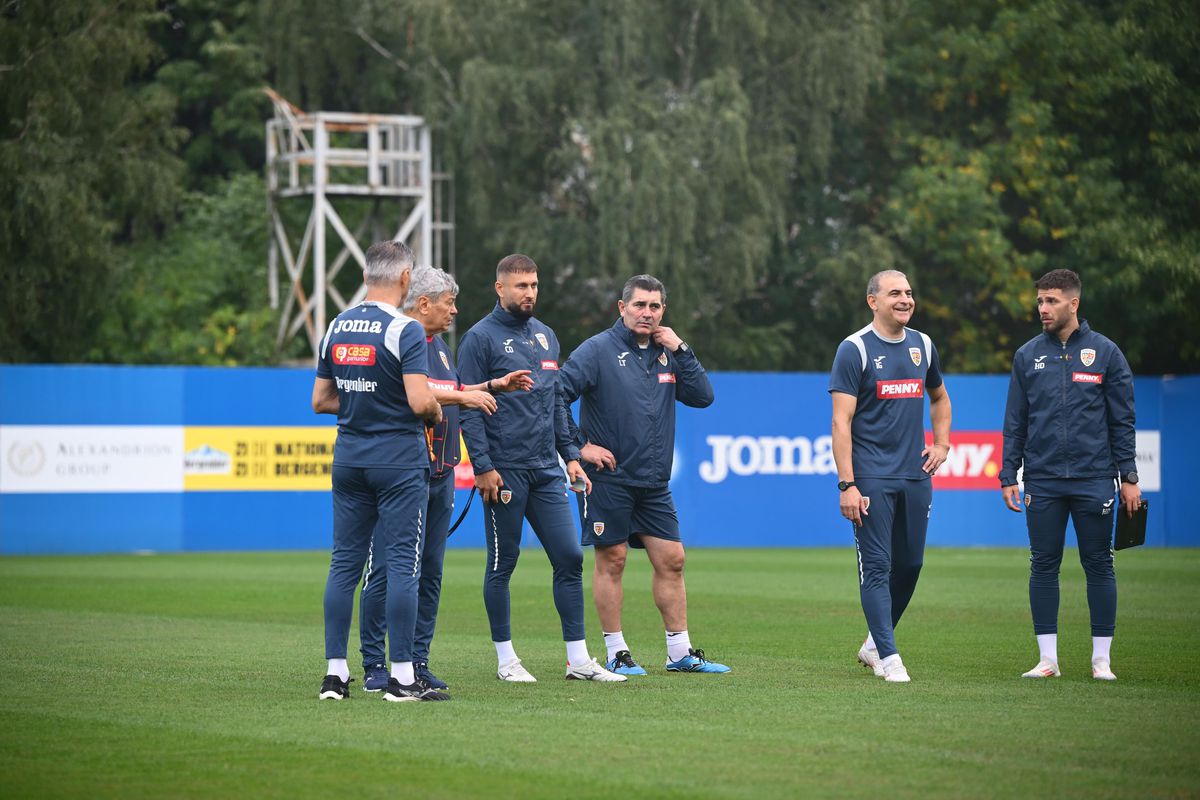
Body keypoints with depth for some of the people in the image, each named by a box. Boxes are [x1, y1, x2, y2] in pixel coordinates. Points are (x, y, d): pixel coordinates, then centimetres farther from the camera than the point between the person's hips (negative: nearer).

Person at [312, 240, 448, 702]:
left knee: (344, 563, 8)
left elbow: (321, 401, 12)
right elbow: (420, 401, -20)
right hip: (399, 460, -6)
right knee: (402, 565, -3)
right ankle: (402, 677, -4)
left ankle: (335, 673, 7)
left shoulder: (336, 328, 7)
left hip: (349, 457, 6)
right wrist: (436, 413, 1)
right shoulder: (404, 330, -12)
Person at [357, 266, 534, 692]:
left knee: (430, 572, 9)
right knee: (386, 571, -5)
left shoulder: (437, 343, 19)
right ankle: (374, 665, -2)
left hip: (439, 474, 9)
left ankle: (417, 660, 14)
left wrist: (494, 386, 24)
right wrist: (463, 396, -19)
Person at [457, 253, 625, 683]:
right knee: (502, 564, 2)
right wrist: (483, 466, -16)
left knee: (570, 558, 1)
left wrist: (571, 455, 13)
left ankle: (578, 659, 5)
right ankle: (506, 658, 11)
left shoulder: (545, 336, 15)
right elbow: (469, 408, -9)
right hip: (504, 473, -6)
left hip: (546, 471, 6)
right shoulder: (481, 338, -5)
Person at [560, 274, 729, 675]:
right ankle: (616, 653, 7)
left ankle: (680, 652, 13)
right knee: (612, 560, -1)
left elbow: (702, 397, 3)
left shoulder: (667, 352, 10)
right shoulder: (599, 350, -8)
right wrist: (580, 446, -13)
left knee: (671, 560, 6)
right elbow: (556, 395, -13)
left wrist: (680, 351, -5)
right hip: (607, 477, -6)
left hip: (654, 481, 6)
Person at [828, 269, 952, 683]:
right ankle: (888, 657, -4)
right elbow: (841, 421, -11)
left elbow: (939, 397, 30)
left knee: (909, 564, 10)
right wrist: (846, 485, -17)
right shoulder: (855, 349, -7)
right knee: (876, 567, -6)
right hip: (872, 477, -6)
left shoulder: (922, 346, 11)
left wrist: (942, 443, 13)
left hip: (916, 475, 6)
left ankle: (873, 644, 27)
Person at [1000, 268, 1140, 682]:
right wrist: (1008, 475, 2)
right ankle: (1048, 658, 10)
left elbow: (1122, 421, 3)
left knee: (1099, 565, 2)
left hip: (1094, 479, -2)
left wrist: (1129, 478, -2)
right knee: (1043, 566, 3)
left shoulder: (1106, 353, 2)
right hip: (1042, 481, 2)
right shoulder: (1027, 356, 7)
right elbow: (1015, 422, 10)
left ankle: (1102, 658, 8)